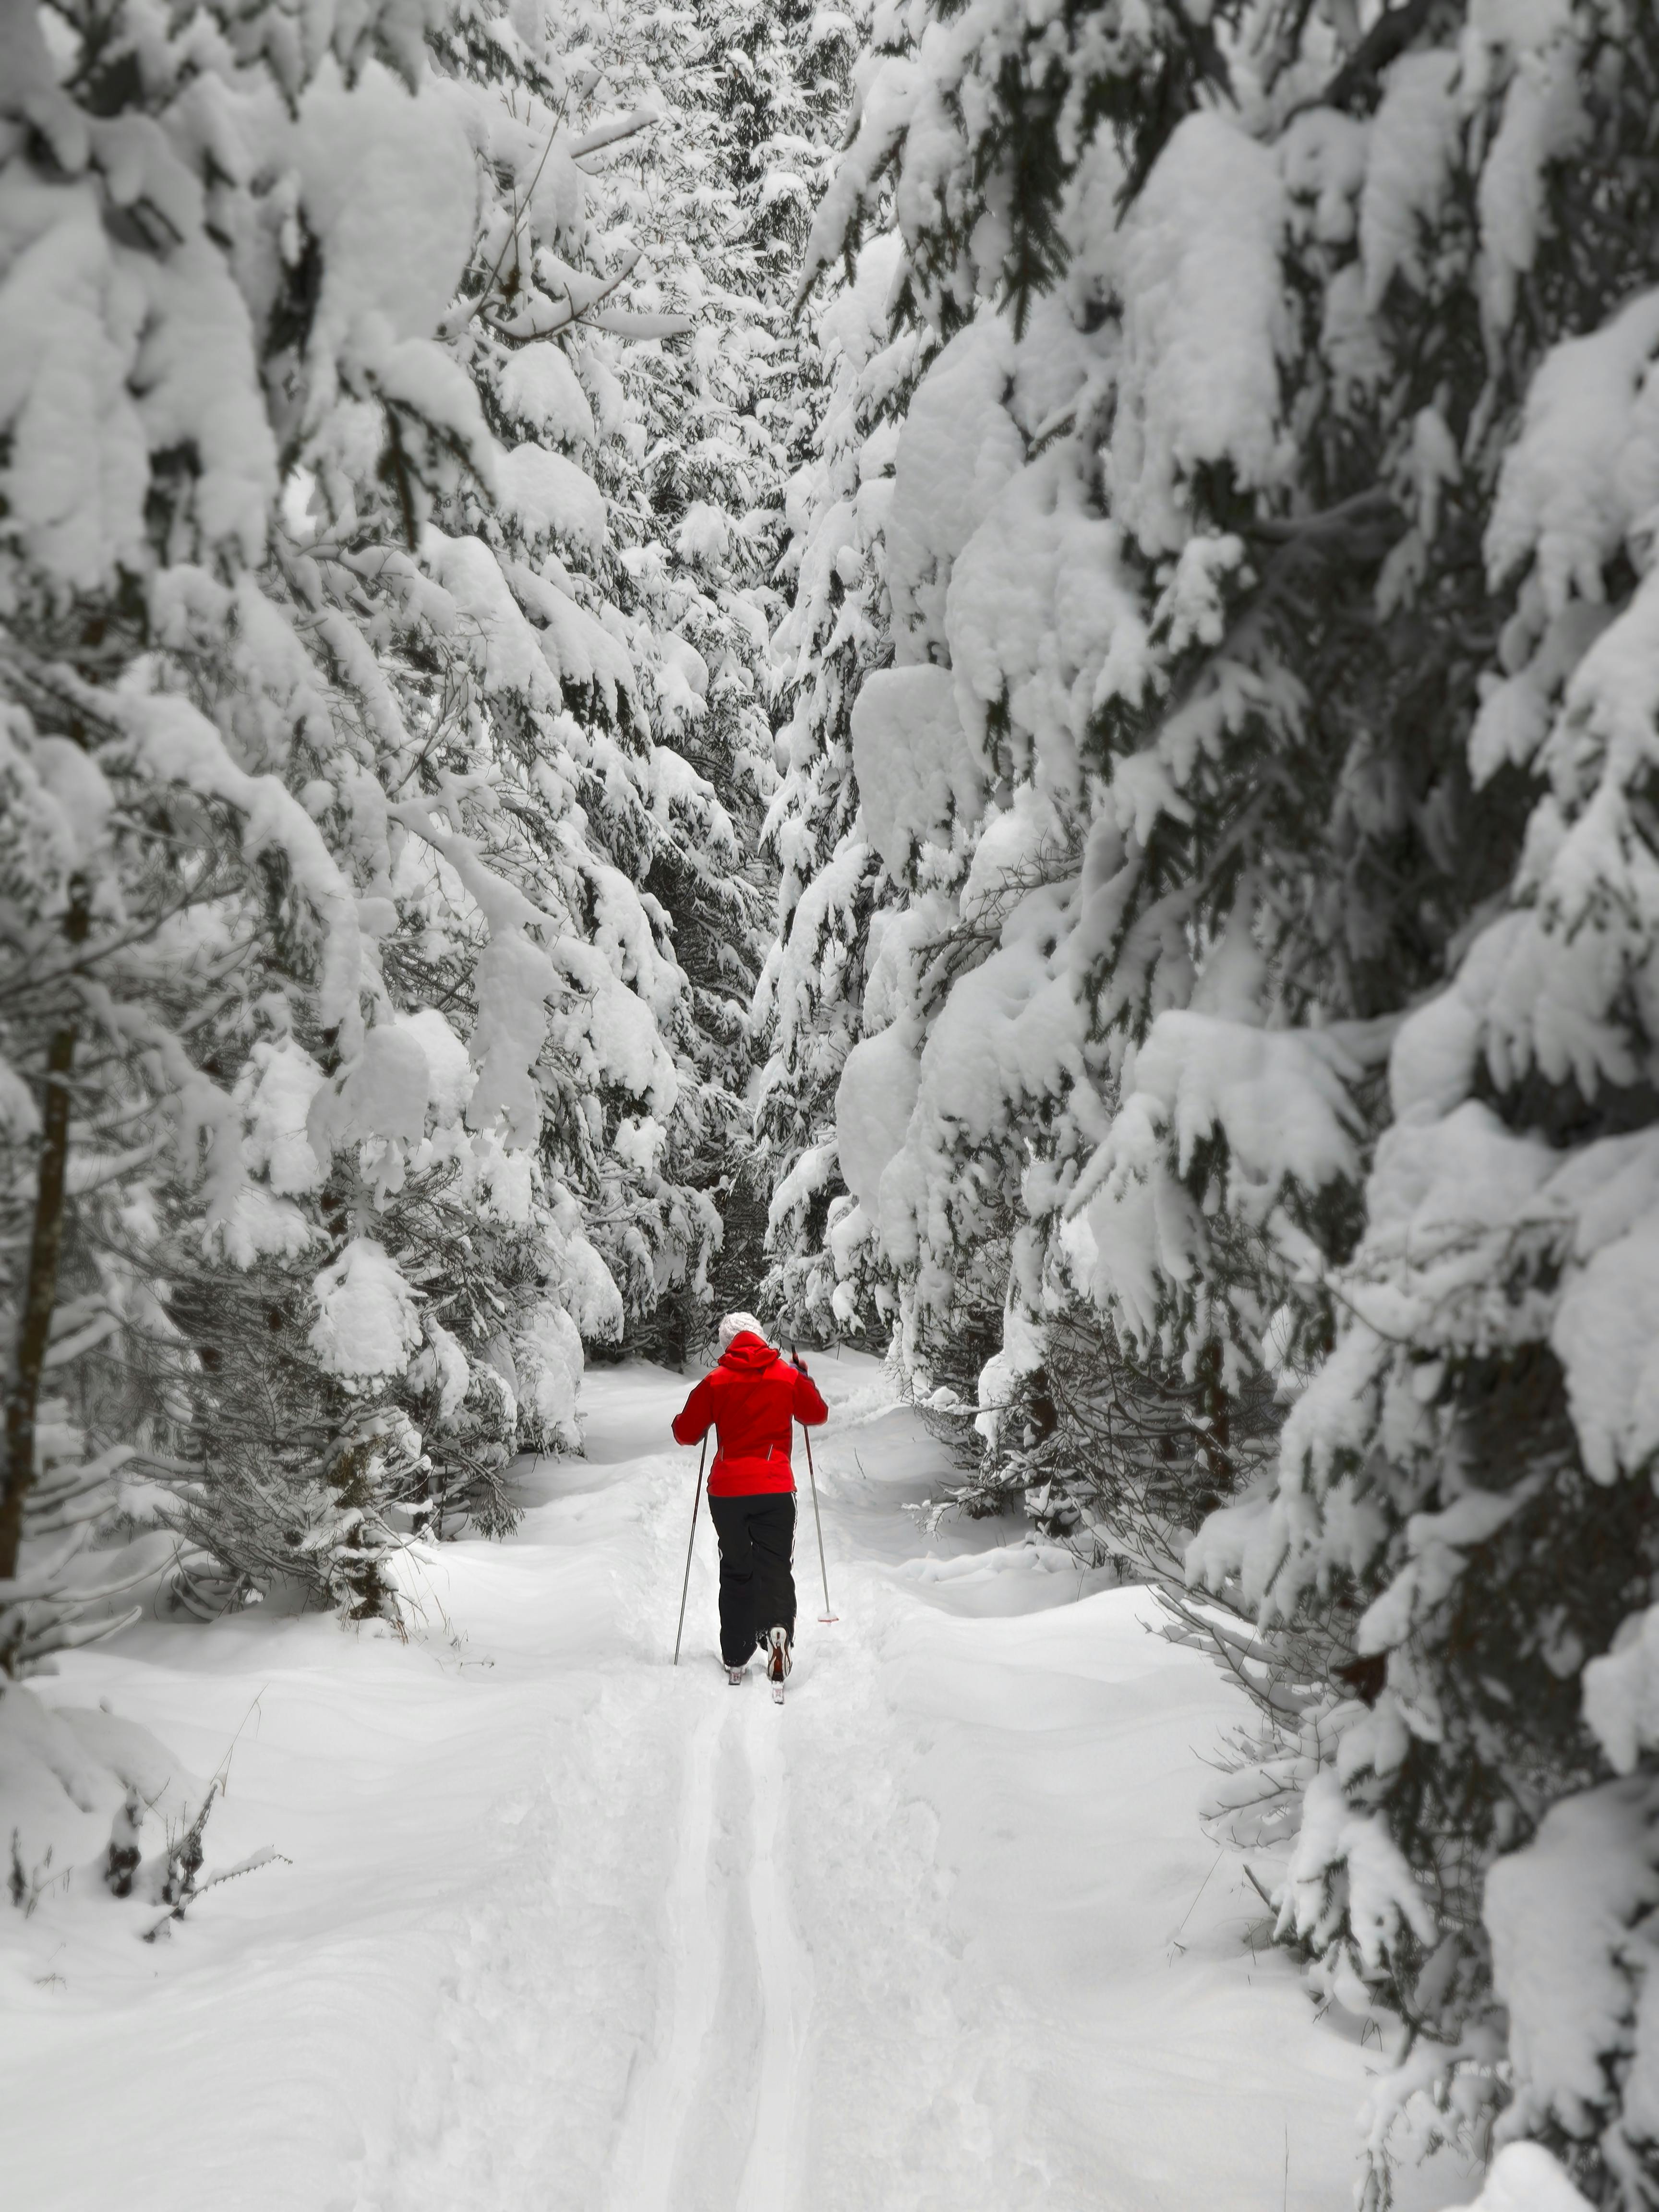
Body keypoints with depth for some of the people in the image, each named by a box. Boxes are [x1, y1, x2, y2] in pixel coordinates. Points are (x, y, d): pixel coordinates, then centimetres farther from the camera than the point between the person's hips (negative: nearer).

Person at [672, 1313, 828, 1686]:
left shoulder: (716, 1381, -1)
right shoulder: (789, 1376, 3)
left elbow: (685, 1433, 2)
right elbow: (818, 1415, 19)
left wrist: (698, 1417, 23)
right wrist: (805, 1382, 34)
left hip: (727, 1490, 1)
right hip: (775, 1490, -1)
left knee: (736, 1572, 13)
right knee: (775, 1567, 1)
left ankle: (735, 1659, 13)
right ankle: (777, 1627, -28)